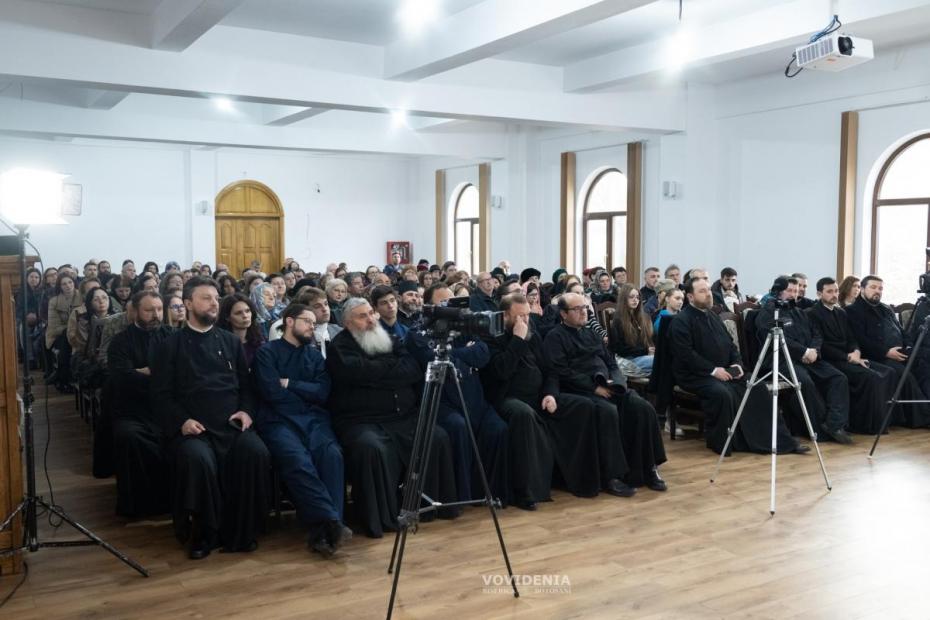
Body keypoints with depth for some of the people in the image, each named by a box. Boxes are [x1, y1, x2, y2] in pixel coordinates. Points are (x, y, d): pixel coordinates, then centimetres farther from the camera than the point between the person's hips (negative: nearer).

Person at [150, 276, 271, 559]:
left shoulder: (231, 341, 20)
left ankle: (242, 531, -13)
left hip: (232, 424, 3)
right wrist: (182, 421, -13)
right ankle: (204, 532, -13)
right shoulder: (170, 346, 10)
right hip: (193, 427, -2)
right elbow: (161, 395, 4)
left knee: (257, 453, -29)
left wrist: (246, 411, -3)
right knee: (198, 459, -36)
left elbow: (247, 386, 18)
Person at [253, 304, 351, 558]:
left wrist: (290, 384, -1)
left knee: (331, 454, -30)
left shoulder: (315, 355, 22)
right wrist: (306, 392, 6)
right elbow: (272, 393, -6)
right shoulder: (267, 352, 9)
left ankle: (322, 531, -34)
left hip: (313, 418, 4)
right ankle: (332, 522, -35)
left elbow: (322, 393, 7)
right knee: (298, 460, -35)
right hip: (279, 420, -3)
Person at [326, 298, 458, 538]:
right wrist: (395, 365, -4)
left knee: (438, 437, -17)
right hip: (361, 421, -5)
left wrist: (377, 370, -7)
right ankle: (378, 518, -21)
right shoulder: (339, 347, 3)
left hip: (403, 417, 5)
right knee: (371, 447, -35)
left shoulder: (389, 340, 18)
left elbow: (415, 370, 2)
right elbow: (358, 373, -18)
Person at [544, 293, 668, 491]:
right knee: (610, 412, -33)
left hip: (608, 387, 7)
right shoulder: (555, 337, 1)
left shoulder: (591, 333, 24)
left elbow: (611, 363, 21)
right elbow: (563, 373, -11)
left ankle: (647, 468, -13)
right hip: (581, 391, -6)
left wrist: (615, 381, -1)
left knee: (643, 408, -18)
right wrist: (595, 387, -14)